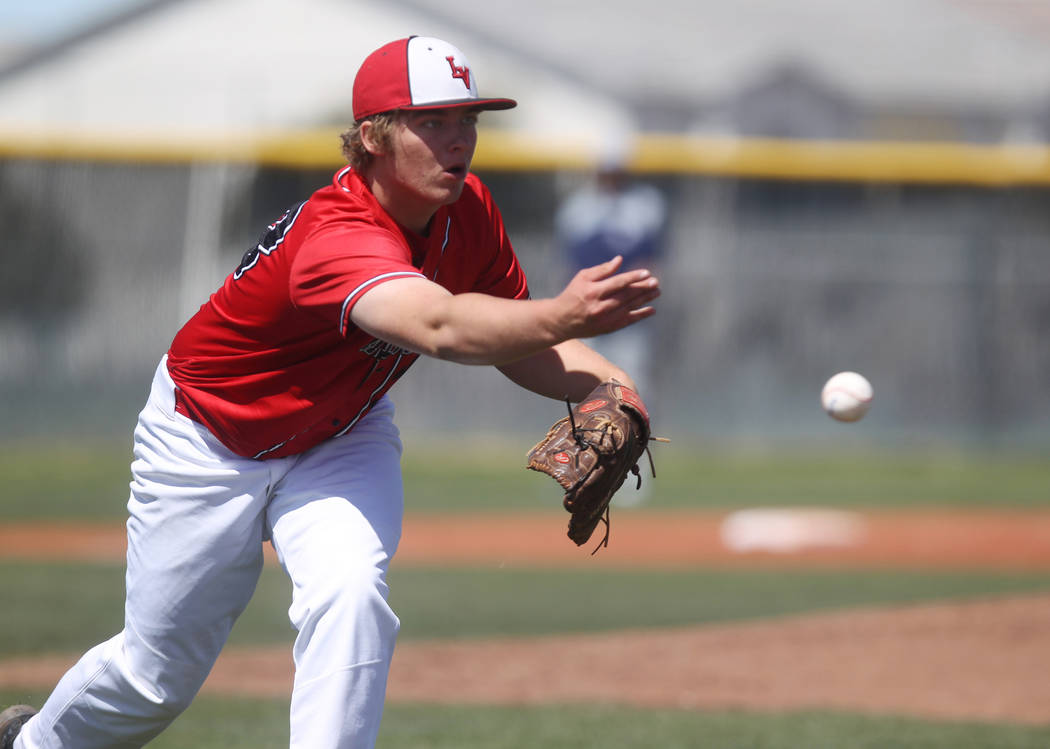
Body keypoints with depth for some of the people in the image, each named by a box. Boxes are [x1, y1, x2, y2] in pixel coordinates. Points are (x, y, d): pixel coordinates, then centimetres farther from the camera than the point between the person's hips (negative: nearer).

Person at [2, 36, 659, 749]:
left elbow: (518, 339, -6)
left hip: (341, 440, 5)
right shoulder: (336, 236, -41)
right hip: (209, 442, -5)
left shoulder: (468, 210, -16)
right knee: (158, 673, 10)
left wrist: (610, 384, -27)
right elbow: (440, 326, -60)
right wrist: (558, 316, -77)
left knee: (351, 594, -26)